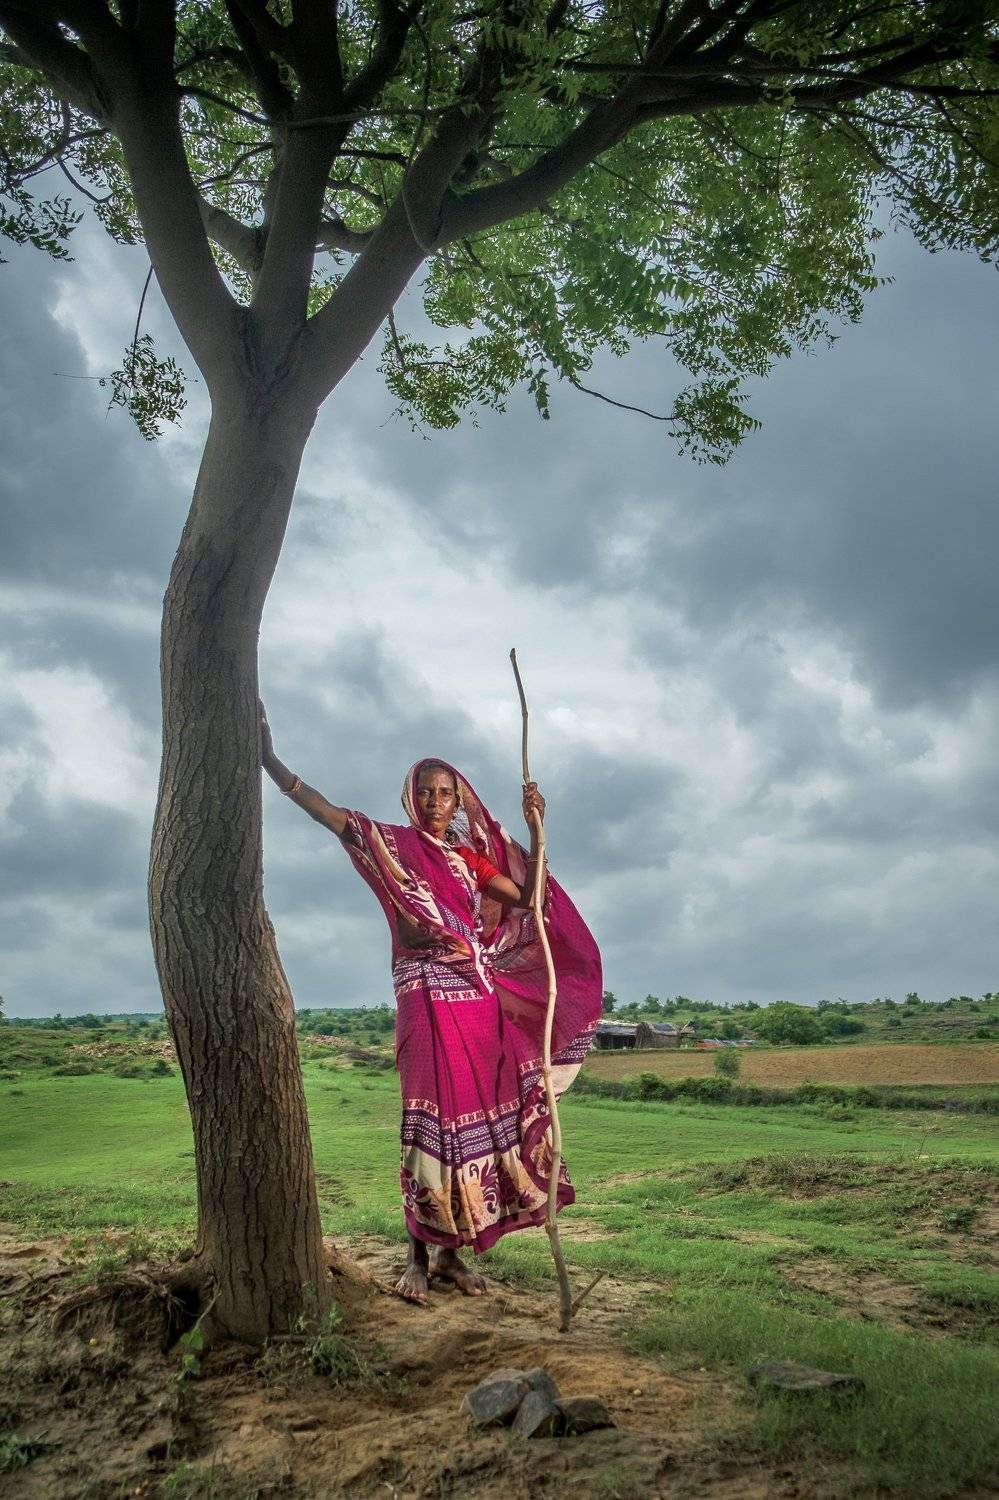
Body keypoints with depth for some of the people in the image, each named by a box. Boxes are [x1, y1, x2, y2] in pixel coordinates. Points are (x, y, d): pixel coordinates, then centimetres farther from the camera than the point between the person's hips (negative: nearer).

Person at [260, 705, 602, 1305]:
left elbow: (526, 895, 9)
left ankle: (451, 1251, 16)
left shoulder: (468, 854, 16)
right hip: (428, 991, -5)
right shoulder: (396, 844, 3)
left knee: (476, 1114, 5)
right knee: (435, 1116, -8)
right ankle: (419, 1256, 3)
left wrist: (536, 828, 2)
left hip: (479, 993, 5)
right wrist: (272, 763, -18)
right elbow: (330, 814, -8)